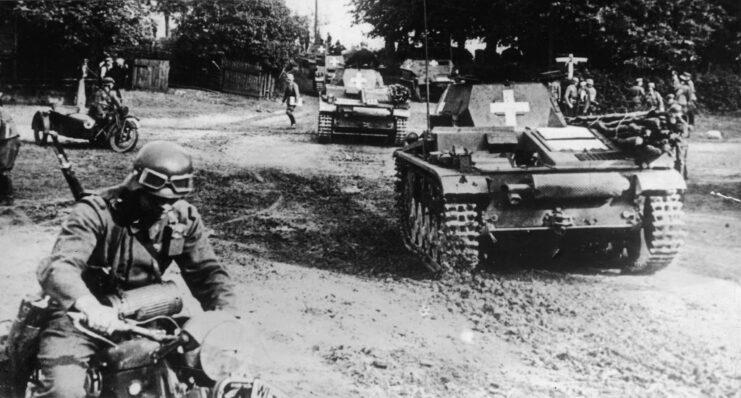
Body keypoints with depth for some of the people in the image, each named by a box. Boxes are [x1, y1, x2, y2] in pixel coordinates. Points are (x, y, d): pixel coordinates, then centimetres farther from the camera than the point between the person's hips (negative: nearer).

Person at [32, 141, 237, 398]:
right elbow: (57, 267, -32)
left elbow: (206, 270, -3)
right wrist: (90, 306, -54)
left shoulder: (184, 218, -3)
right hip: (84, 315, -4)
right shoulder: (96, 212, -20)